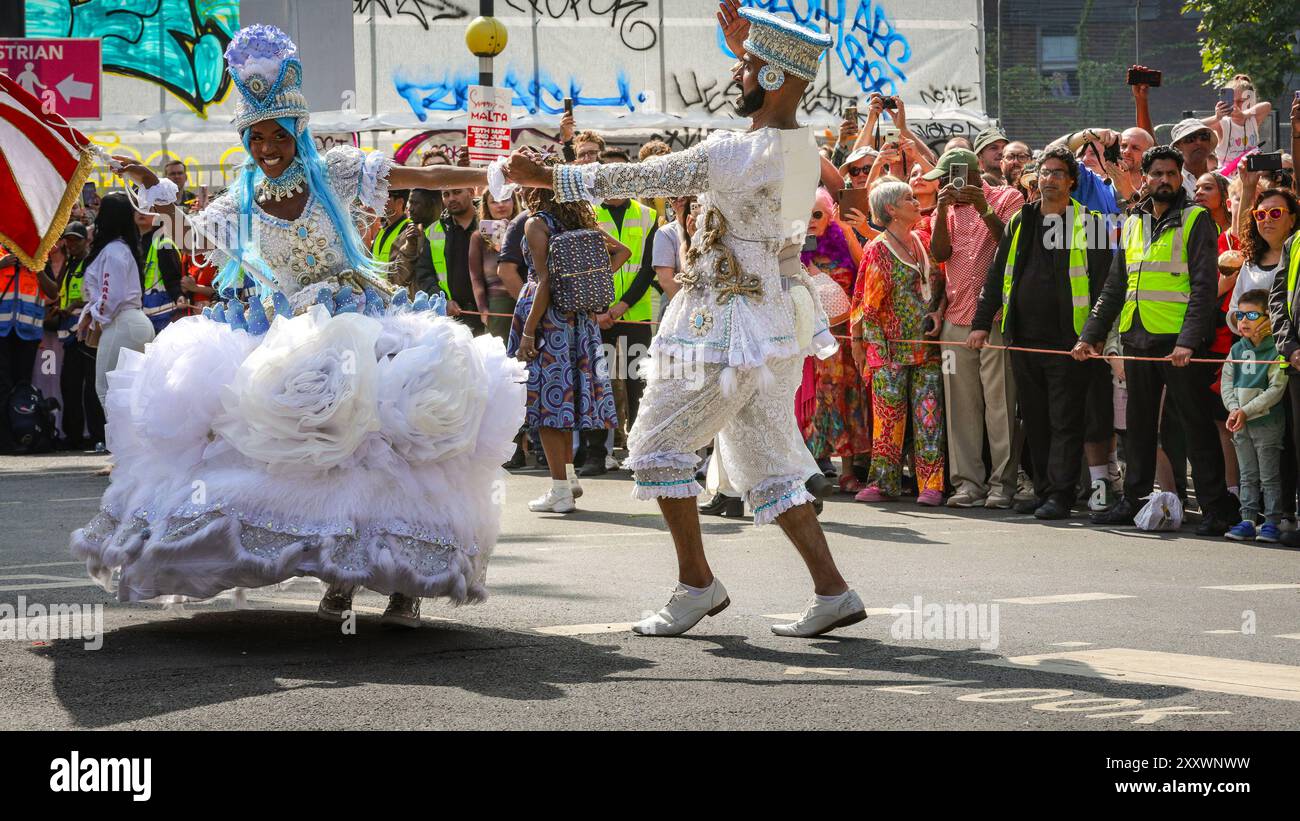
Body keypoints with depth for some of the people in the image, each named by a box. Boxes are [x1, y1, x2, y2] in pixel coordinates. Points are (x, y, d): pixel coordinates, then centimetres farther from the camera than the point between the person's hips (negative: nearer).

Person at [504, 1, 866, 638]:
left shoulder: (735, 155, -21)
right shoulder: (803, 149, 2)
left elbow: (636, 179, -15)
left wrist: (547, 178, -7)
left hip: (726, 326, -8)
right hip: (780, 323, 8)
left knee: (658, 446, 5)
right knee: (767, 461, 12)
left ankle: (696, 583, 9)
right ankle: (832, 591, 5)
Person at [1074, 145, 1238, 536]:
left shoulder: (1195, 221, -2)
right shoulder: (1133, 224, 15)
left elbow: (1204, 286, -11)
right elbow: (1114, 287, 19)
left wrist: (1188, 340, -20)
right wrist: (1091, 335, 12)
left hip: (1181, 342, -6)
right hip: (1137, 339, 6)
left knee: (1196, 424, -4)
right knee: (1139, 423, 11)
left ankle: (1216, 507, -1)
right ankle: (1134, 500, 19)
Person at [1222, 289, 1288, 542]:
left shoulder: (1276, 351, -10)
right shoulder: (1237, 350, 8)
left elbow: (1276, 389, -15)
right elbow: (1226, 383, 6)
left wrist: (1246, 411, -18)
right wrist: (1234, 409, -11)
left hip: (1266, 420, -6)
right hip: (1240, 424, 6)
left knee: (1269, 476, -1)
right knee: (1248, 476, 10)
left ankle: (1272, 522, 3)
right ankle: (1248, 521, 13)